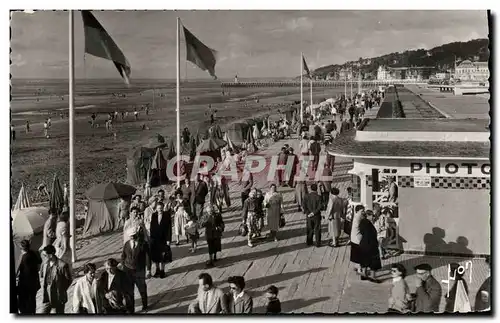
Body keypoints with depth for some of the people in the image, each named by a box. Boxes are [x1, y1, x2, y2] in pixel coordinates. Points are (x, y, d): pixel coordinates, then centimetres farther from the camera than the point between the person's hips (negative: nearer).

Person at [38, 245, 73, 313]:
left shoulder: (62, 265, -15)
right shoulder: (45, 265, 4)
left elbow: (69, 279, -7)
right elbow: (41, 276, 21)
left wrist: (61, 290, -5)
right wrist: (44, 286, 8)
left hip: (58, 298, -5)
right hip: (47, 297, 5)